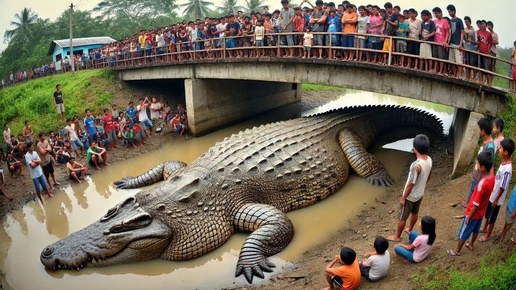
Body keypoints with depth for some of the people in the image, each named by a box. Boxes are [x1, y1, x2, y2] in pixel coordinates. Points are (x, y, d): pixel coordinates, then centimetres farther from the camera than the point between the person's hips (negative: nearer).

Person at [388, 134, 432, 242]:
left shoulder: (416, 165, -37)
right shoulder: (429, 160, -12)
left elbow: (410, 184, -28)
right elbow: (428, 176, 6)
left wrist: (403, 198, -15)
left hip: (411, 196, -8)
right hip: (420, 194, 8)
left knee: (402, 217, 13)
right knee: (414, 213, 29)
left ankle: (397, 236, 31)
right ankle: (410, 230, 52)